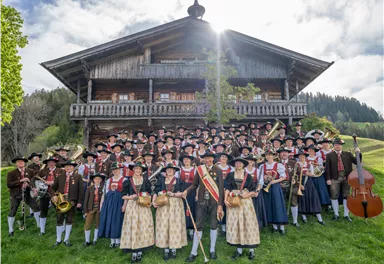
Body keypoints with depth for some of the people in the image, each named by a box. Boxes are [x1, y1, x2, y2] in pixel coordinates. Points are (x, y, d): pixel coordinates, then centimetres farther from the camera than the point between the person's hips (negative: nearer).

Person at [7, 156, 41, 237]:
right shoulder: (11, 173, -8)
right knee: (12, 212, 4)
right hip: (15, 195, -2)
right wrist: (20, 180, -25)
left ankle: (39, 225, 18)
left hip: (27, 194, 2)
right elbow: (8, 184, -16)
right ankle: (10, 230, 23)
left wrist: (29, 184, -18)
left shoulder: (30, 171, -1)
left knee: (36, 207, 1)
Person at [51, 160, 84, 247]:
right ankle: (58, 240, 24)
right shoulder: (60, 177, 8)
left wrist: (79, 202, -7)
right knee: (59, 221, 8)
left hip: (72, 202, -2)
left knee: (69, 220, 8)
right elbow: (53, 188, 14)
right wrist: (54, 195, -6)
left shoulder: (78, 176, 0)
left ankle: (66, 239, 22)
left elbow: (81, 190, -3)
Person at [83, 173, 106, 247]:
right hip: (91, 208, 0)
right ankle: (87, 241, 16)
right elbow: (86, 200, 2)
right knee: (87, 225, 0)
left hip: (99, 208, 0)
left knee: (97, 224, 10)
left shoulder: (103, 188, -2)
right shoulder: (89, 188, 1)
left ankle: (95, 240, 24)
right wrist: (85, 211, 0)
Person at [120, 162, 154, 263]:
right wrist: (130, 197, -13)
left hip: (144, 206, 1)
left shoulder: (145, 180, 6)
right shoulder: (128, 181, 3)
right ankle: (134, 253, 5)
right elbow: (124, 195, 4)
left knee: (143, 227, 1)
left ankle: (140, 251, 10)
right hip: (132, 206, -1)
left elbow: (149, 193, 10)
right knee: (132, 227, -2)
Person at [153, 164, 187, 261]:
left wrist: (173, 194, -17)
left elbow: (182, 193, -3)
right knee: (164, 226, 0)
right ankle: (166, 250, 9)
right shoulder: (161, 180, 5)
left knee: (175, 226, 0)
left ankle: (174, 249, 11)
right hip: (163, 206, 0)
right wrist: (153, 201, -15)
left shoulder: (179, 181, 5)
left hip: (176, 206, 0)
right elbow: (156, 192, 0)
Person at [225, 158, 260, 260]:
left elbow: (253, 191, 3)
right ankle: (239, 249, 15)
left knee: (248, 223, -1)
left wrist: (246, 195, -14)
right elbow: (227, 189, -2)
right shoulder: (230, 175, 5)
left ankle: (251, 250, 11)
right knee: (235, 224, 4)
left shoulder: (248, 176, 3)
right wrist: (225, 199, -14)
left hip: (245, 202, -1)